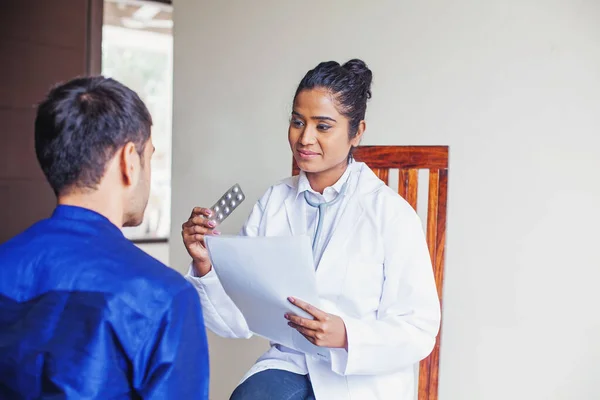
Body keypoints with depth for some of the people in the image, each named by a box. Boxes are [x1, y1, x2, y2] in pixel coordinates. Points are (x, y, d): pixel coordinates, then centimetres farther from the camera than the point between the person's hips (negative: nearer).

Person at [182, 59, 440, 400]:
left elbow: (419, 331, -9)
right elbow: (238, 321, 1)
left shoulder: (390, 212, -9)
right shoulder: (273, 202, 2)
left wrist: (346, 336, -25)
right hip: (287, 363, 3)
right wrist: (206, 265, -15)